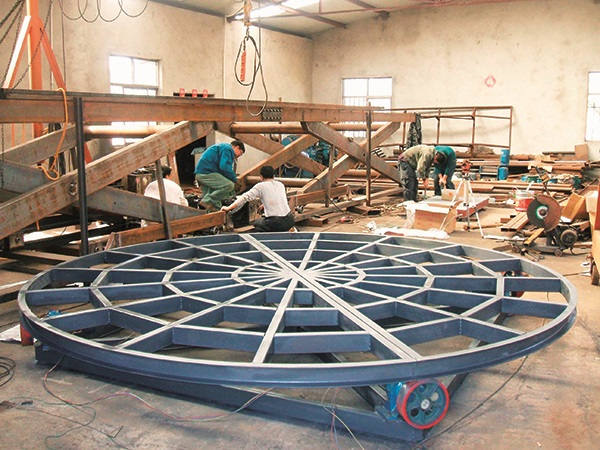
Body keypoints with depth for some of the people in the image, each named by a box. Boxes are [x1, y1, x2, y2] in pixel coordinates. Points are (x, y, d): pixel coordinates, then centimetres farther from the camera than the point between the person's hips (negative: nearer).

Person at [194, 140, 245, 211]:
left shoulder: (222, 147, 30)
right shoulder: (228, 149, -3)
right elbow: (224, 167, -17)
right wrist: (235, 179, -6)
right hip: (207, 173, -11)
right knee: (229, 185, -23)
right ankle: (207, 201, -22)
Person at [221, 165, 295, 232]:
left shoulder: (260, 187, -1)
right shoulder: (280, 185, 16)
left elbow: (245, 197, -4)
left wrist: (228, 208, 3)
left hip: (275, 223, -5)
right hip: (289, 220, 5)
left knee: (256, 224, 22)